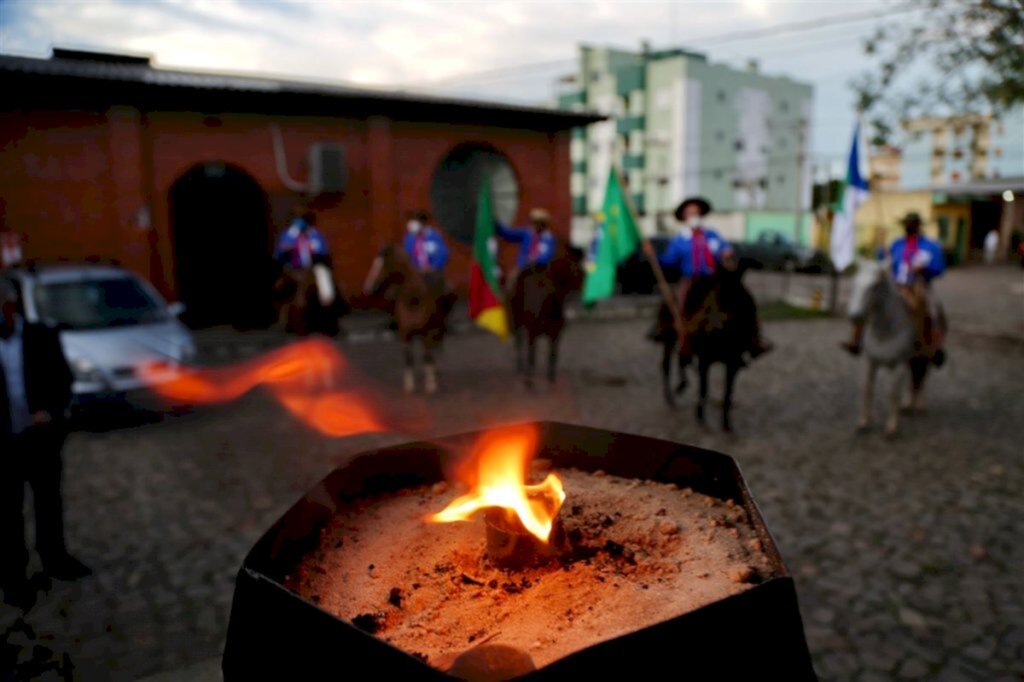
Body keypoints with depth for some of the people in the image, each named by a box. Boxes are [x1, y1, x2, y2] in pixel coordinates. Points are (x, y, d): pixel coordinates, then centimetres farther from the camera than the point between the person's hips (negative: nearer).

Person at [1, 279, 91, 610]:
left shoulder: (42, 337, -3)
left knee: (49, 500, 18)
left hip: (41, 435, 2)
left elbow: (63, 380, -1)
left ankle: (54, 558, 36)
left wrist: (51, 411, -17)